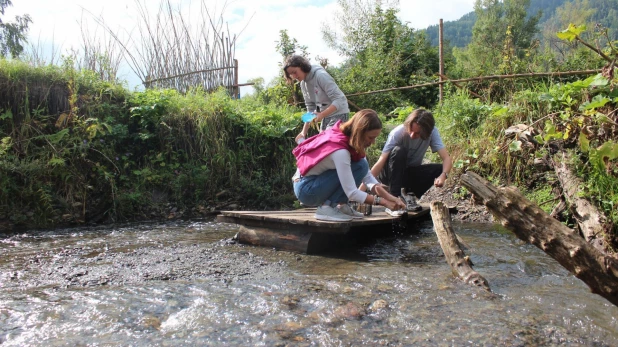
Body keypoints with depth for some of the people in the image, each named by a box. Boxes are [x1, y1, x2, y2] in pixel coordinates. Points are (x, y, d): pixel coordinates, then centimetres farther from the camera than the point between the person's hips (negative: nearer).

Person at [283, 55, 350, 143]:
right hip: (326, 116, 8)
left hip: (338, 114, -8)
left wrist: (321, 115, -35)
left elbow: (339, 100, -24)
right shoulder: (303, 84, 3)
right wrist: (304, 131, 1)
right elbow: (311, 108, 9)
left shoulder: (321, 75, -20)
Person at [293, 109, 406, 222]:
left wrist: (389, 197, -12)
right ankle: (327, 208, -15)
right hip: (306, 189, -9)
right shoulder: (340, 151, -29)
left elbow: (367, 176, -2)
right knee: (360, 167, -19)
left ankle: (340, 206, 1)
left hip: (317, 180, 9)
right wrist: (383, 202, -20)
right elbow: (352, 193, -27)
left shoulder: (349, 139, -2)